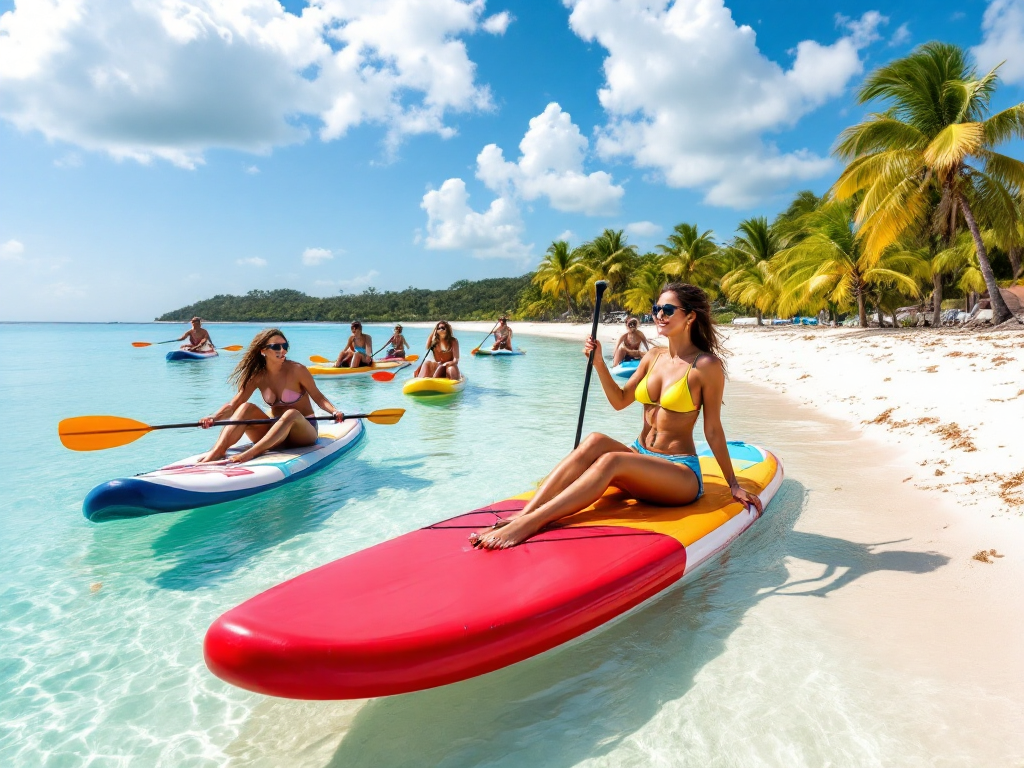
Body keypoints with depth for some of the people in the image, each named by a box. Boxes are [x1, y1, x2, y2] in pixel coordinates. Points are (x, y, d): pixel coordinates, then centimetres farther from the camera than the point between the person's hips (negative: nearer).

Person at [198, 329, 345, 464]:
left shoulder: (297, 370, -12)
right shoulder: (258, 376, -2)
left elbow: (317, 396, -9)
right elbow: (233, 404, -7)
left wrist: (334, 411, -29)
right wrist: (213, 418, -26)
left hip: (303, 430, -4)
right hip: (275, 430, 4)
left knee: (292, 414, -36)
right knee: (246, 408, -17)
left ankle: (251, 453, -47)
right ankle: (218, 450, -35)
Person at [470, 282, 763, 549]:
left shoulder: (706, 365, -9)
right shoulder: (654, 356, 9)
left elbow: (713, 430, -5)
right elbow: (620, 401, 12)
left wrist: (734, 484, -2)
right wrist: (599, 363, -2)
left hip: (681, 473, -5)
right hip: (640, 458, 6)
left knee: (611, 461, -33)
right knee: (595, 441, -26)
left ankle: (527, 526, -44)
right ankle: (522, 515, -38)